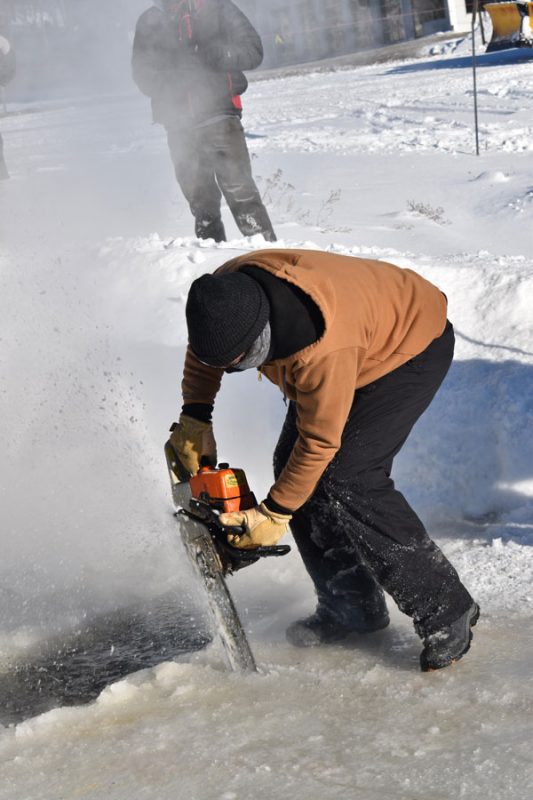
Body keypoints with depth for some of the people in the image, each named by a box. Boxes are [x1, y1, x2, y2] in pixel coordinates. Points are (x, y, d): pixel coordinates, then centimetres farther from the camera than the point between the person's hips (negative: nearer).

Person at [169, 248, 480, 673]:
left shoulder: (323, 349, -42)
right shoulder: (226, 292, -22)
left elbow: (319, 441, -29)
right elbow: (204, 349, 1)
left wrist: (274, 513, -20)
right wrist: (194, 418, -8)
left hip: (411, 347, -8)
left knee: (347, 480, -20)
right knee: (292, 467, -1)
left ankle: (446, 611, -11)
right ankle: (352, 607, 11)